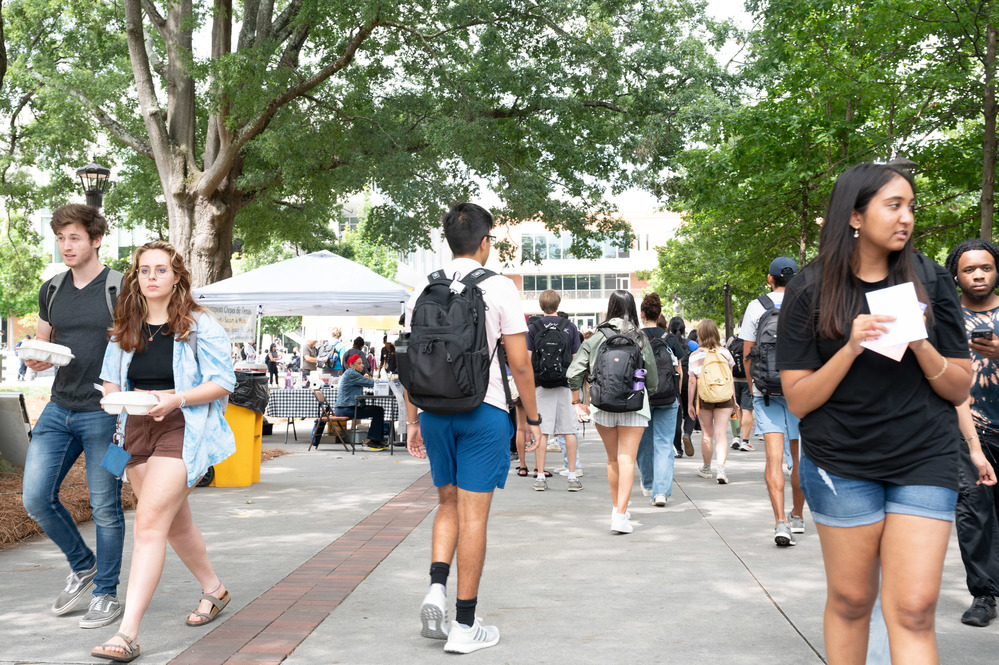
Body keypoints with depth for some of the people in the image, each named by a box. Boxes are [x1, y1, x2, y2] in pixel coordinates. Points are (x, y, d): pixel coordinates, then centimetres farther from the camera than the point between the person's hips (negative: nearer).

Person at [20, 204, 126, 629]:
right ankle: (82, 567, 25)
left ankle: (106, 594, 16)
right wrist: (37, 360, -6)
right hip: (59, 409, 6)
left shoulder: (120, 289, -6)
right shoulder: (51, 290, 11)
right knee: (36, 498, 2)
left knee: (105, 508, 1)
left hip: (103, 414, -5)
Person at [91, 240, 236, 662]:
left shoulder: (199, 326, -5)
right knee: (175, 523, 17)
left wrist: (175, 399, -22)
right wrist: (113, 397, -5)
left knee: (149, 524, -16)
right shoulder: (124, 330, 11)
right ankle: (214, 589, 39)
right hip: (136, 431, 6)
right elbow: (110, 379, 19)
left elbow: (223, 382, -8)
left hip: (183, 431, -6)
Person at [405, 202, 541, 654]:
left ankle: (436, 588, 1)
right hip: (483, 411, -4)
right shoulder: (499, 287, -5)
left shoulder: (423, 291, 6)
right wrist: (533, 418, 3)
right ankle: (465, 625, 9)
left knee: (449, 504, 21)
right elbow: (519, 364, -7)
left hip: (435, 410, 4)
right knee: (473, 516, 2)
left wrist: (412, 420, 15)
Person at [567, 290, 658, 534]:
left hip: (603, 405, 2)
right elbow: (653, 380, 3)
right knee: (627, 460, -3)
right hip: (634, 405, -1)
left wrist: (577, 401, 8)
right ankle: (620, 515, -13)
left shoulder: (596, 339, 1)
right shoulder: (641, 339, 1)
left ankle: (617, 507, 30)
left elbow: (573, 373, -5)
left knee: (613, 459, 17)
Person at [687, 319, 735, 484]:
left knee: (707, 434, 12)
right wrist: (734, 399, 14)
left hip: (704, 397, 0)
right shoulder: (725, 352, 0)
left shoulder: (695, 356, -5)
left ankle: (706, 468, 28)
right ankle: (721, 468, -18)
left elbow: (692, 381, -5)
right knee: (721, 434, -2)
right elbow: (730, 377, 5)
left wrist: (690, 403, 1)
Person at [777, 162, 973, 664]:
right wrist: (851, 349, -20)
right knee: (850, 601, 9)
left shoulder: (930, 282, 3)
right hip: (842, 465, -1)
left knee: (913, 610, -6)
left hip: (925, 462, 1)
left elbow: (959, 390, 3)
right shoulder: (811, 290, -3)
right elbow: (798, 400, -6)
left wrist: (921, 346, -16)